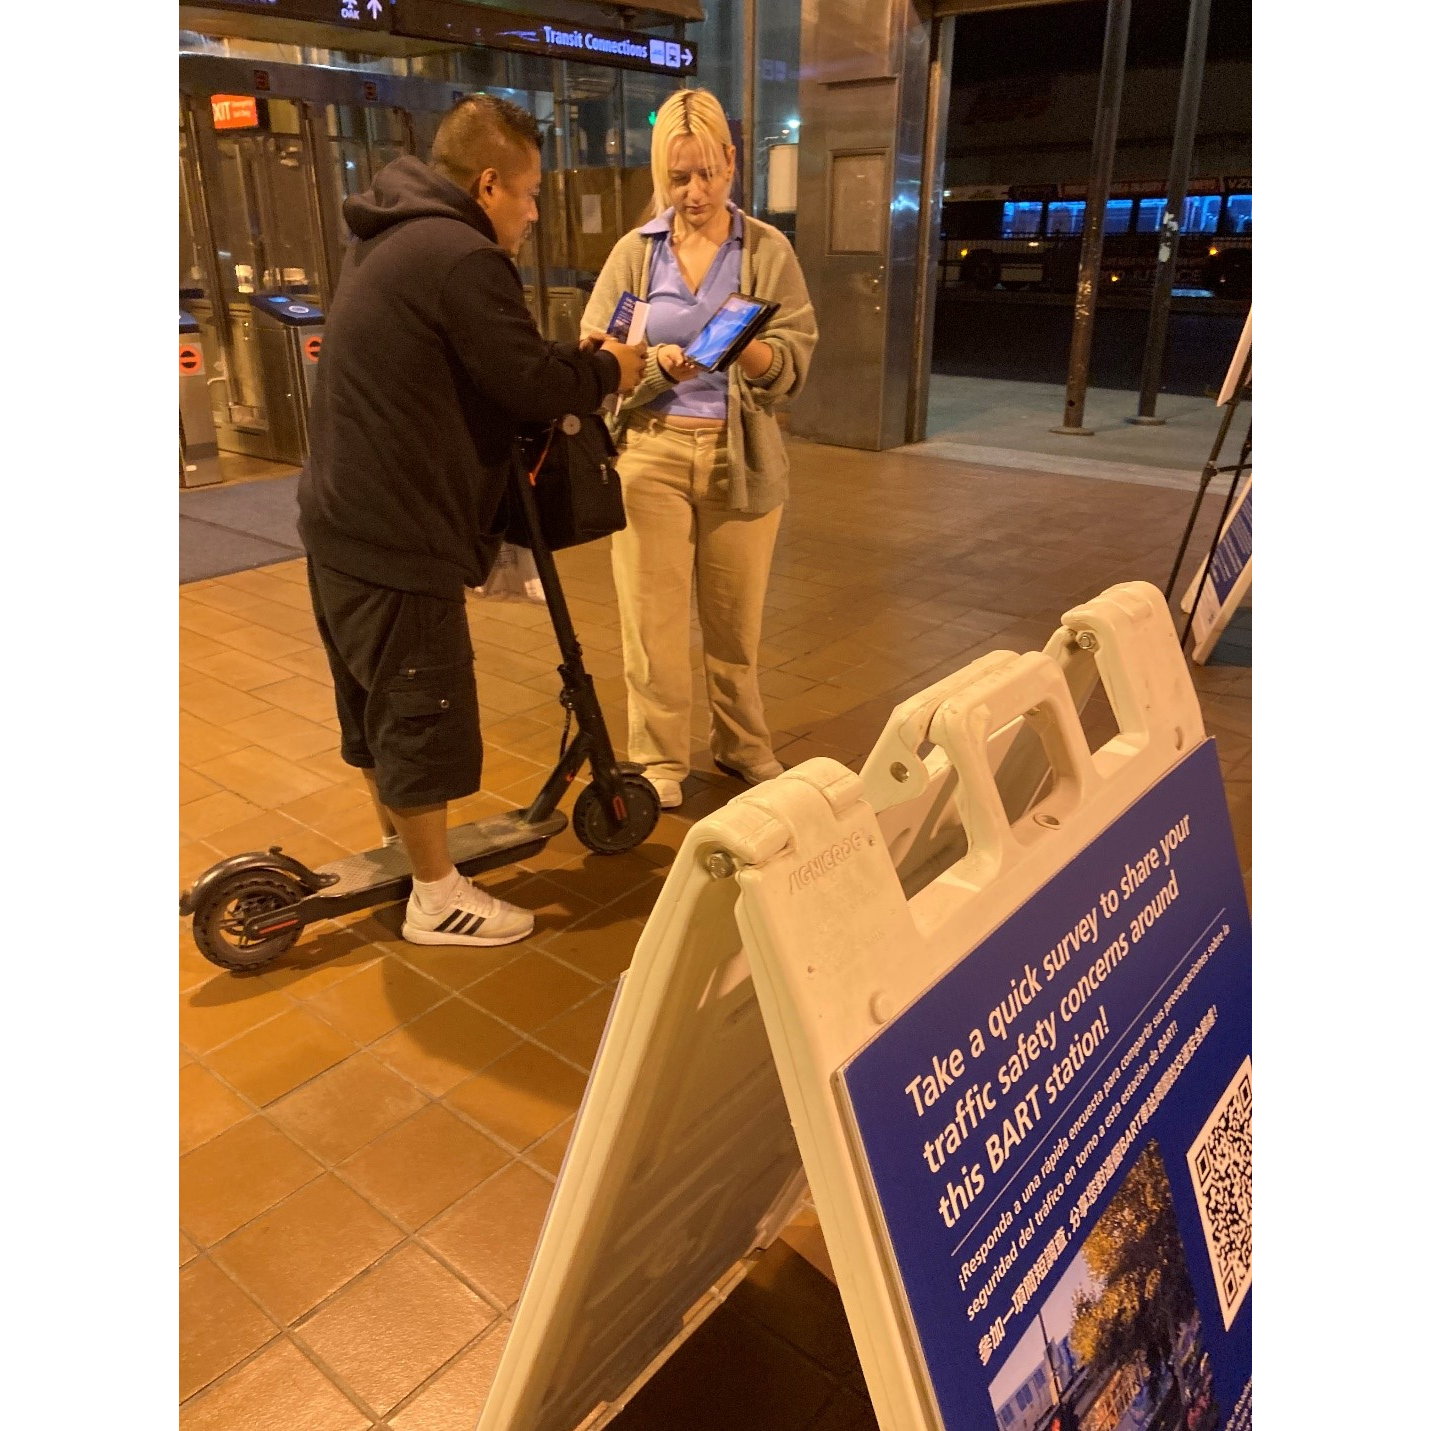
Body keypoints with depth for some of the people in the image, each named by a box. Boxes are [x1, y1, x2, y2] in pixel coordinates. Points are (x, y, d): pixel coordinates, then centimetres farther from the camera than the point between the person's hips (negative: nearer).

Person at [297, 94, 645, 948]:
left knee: (377, 699, 21)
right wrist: (607, 372, 1)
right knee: (425, 710, 1)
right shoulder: (459, 256, -18)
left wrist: (578, 363, 6)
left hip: (345, 521, 10)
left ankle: (400, 844, 39)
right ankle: (436, 899, 16)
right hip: (397, 536, -10)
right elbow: (533, 384, -18)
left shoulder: (393, 240, 16)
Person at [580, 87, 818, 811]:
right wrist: (655, 362, -21)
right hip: (651, 451, 0)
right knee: (652, 614, 0)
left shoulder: (768, 251, 3)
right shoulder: (633, 252, 6)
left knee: (736, 616, 8)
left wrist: (750, 351, -26)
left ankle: (742, 745, 28)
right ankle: (658, 760, 15)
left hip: (741, 456, 0)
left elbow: (794, 359, -4)